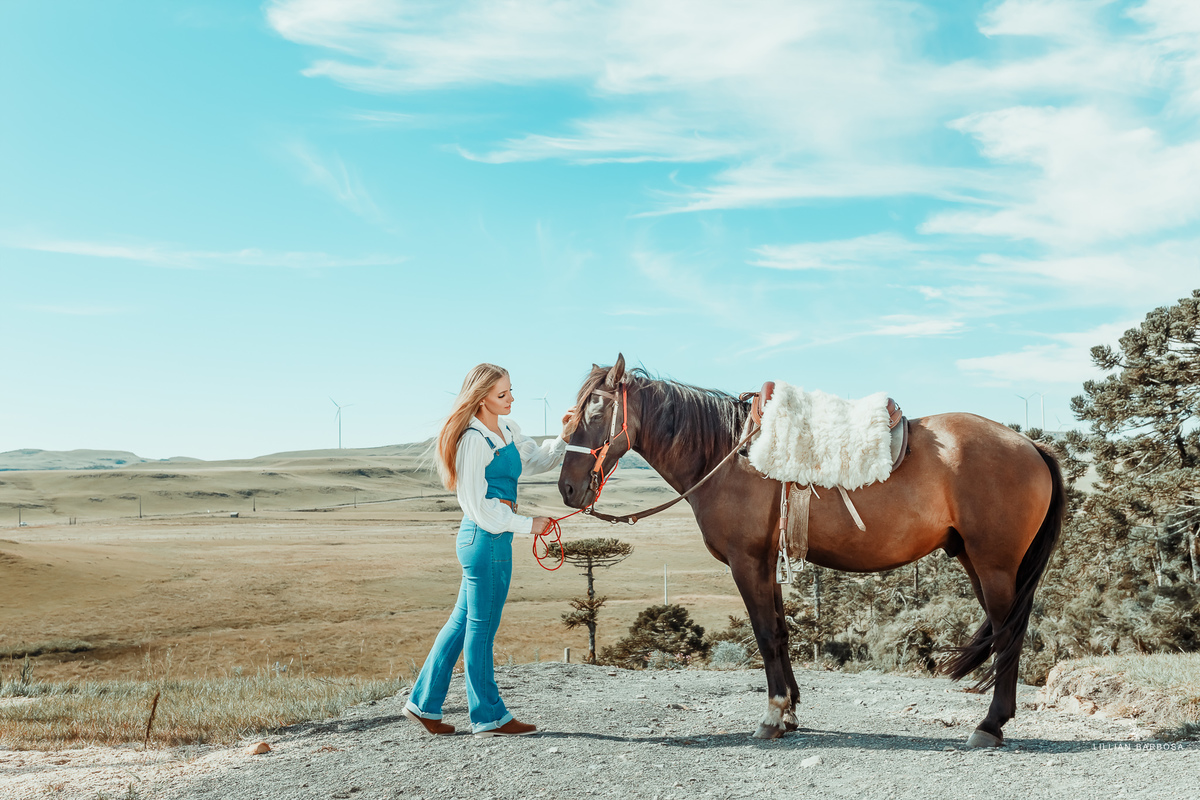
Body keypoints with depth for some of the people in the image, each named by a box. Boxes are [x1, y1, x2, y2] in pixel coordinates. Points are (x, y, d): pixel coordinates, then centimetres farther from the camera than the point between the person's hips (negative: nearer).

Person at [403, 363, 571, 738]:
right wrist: (528, 524, -12)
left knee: (463, 622, 15)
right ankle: (489, 716, 16)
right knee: (481, 627, 3)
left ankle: (423, 703, 26)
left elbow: (539, 460, 21)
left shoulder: (508, 430, 11)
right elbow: (479, 505, -17)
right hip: (485, 538, -9)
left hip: (495, 538, 9)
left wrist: (565, 436, 4)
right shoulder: (474, 439, -16)